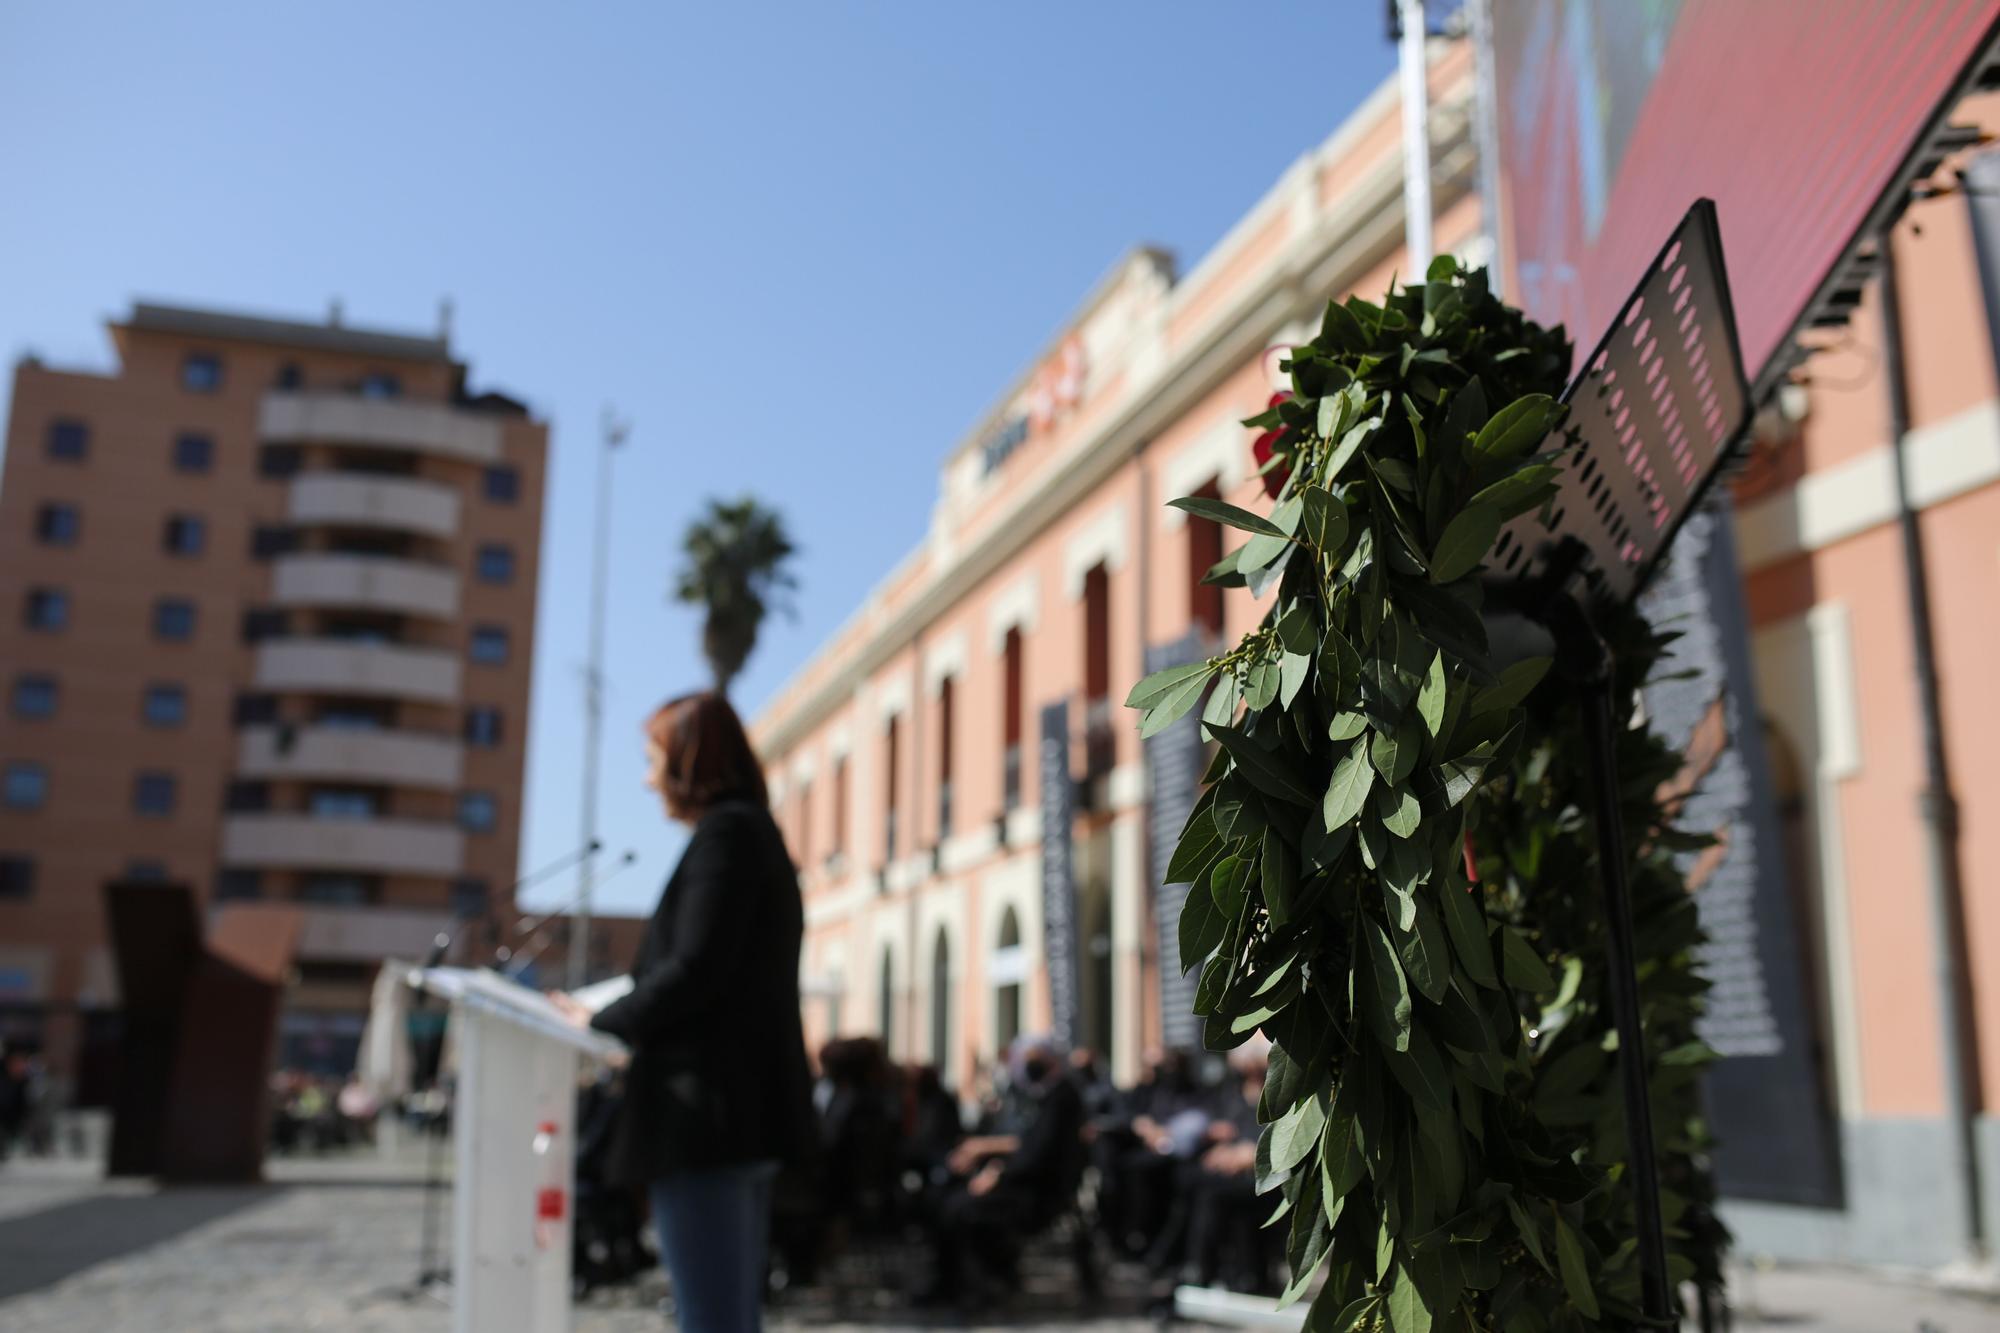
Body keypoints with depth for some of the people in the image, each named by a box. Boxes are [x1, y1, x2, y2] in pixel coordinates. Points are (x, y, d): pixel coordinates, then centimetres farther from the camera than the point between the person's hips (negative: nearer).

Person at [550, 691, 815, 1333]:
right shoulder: (758, 831, 19)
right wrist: (618, 1019, 17)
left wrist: (601, 1024, -5)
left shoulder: (723, 832, -10)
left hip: (704, 1110, -10)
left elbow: (692, 971, -18)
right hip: (749, 1108, 10)